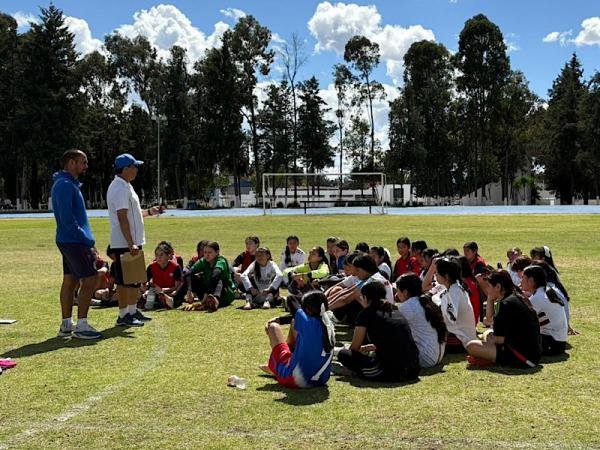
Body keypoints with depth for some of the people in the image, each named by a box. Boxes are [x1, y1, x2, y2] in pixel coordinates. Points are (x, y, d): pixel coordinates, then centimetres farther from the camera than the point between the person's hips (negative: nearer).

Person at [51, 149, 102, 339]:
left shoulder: (70, 183, 17)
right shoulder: (65, 185, -16)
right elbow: (66, 218, -23)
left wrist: (87, 239, 16)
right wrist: (86, 239, -18)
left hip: (70, 241, 10)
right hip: (74, 242, -10)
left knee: (70, 281, 13)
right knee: (90, 279, -9)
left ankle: (66, 325, 19)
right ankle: (81, 326, -5)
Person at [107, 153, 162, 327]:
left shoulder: (126, 187, 16)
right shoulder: (119, 188, -16)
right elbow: (122, 218, -23)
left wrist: (149, 212, 14)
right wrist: (131, 244, -25)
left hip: (133, 241, 10)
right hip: (124, 243, -10)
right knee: (124, 280, -3)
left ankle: (133, 311, 24)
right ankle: (123, 316, 5)